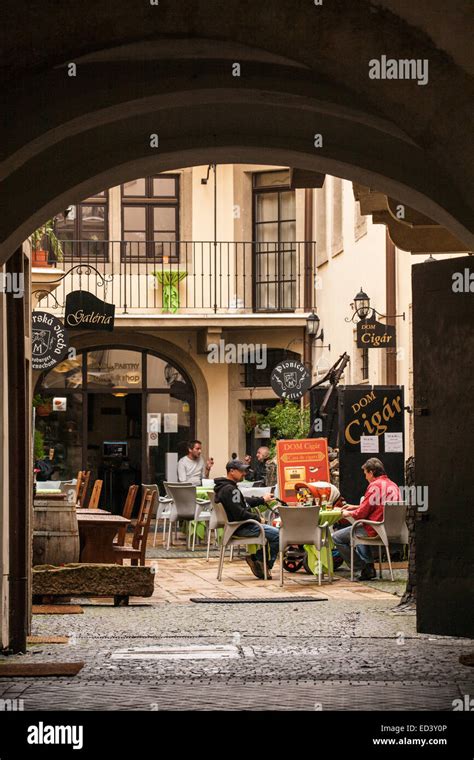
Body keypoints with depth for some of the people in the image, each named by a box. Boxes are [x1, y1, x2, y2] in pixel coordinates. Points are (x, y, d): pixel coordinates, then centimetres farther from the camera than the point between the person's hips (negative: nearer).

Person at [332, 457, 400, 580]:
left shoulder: (375, 486, -15)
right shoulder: (393, 485, 12)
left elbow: (362, 513, -14)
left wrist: (348, 513, 6)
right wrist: (355, 507, 26)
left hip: (374, 530, -10)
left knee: (336, 538, -1)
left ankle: (364, 569, 1)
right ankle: (369, 565, 27)